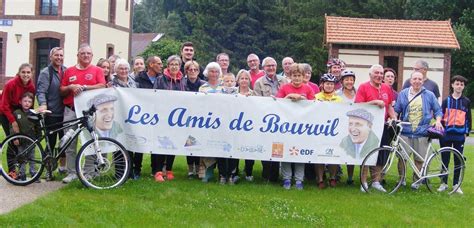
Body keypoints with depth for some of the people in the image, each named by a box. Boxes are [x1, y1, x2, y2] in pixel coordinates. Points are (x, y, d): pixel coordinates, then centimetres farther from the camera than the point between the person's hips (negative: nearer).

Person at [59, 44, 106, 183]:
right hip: (71, 111, 2)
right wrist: (71, 87, -6)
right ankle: (71, 173, 8)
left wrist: (84, 87, -12)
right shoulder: (69, 71, 15)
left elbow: (102, 86, -7)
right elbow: (62, 91, 14)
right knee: (70, 143, 1)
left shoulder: (97, 70, 8)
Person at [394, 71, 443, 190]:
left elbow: (438, 111, 12)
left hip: (422, 133, 0)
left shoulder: (429, 95, 6)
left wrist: (438, 121, -5)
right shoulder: (403, 94, 8)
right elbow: (396, 110, 13)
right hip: (405, 131, 0)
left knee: (419, 159, 4)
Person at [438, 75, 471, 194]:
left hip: (460, 135, 0)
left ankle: (456, 184, 11)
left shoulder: (466, 101, 7)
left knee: (458, 160, 4)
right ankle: (444, 183, 13)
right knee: (445, 159, 4)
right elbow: (441, 115, 7)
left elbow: (468, 118, 9)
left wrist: (466, 132, 3)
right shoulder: (446, 100, 6)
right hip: (446, 134, 0)